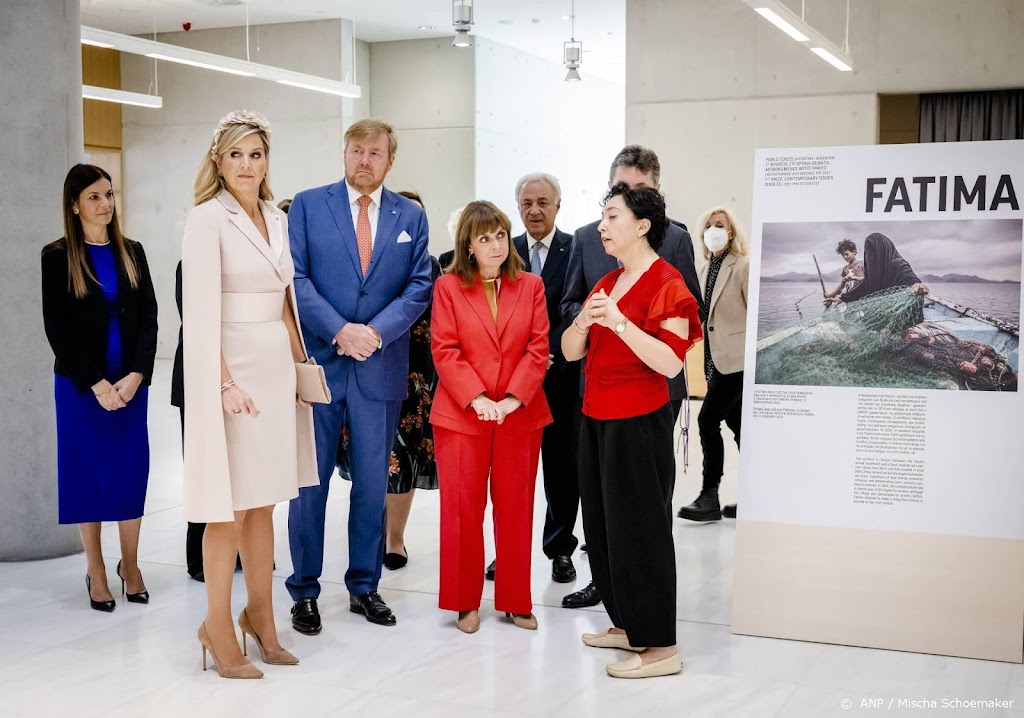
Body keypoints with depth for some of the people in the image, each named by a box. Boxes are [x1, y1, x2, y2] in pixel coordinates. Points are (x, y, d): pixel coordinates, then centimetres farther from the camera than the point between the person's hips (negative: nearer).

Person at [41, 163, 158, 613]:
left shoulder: (131, 252, 8)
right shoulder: (58, 256, -2)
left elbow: (149, 318, 4)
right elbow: (57, 328, -6)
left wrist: (136, 376, -10)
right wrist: (97, 383, -13)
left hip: (131, 383, 3)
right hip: (81, 385, -2)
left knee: (132, 471, 4)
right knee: (87, 472, 4)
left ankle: (130, 564, 19)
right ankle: (96, 572, 16)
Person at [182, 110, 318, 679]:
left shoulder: (278, 219, 12)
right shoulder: (207, 218, -8)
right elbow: (202, 310, -14)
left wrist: (300, 362, 10)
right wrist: (225, 383, -19)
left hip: (277, 369, 6)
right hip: (232, 369, -6)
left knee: (264, 501, 12)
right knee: (231, 504, -1)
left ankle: (260, 615, 24)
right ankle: (218, 624, 12)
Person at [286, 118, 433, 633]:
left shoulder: (411, 216, 9)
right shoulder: (308, 205, 2)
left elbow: (419, 286, 3)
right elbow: (296, 278, -5)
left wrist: (377, 331, -12)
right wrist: (339, 331, -15)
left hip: (380, 367, 2)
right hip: (318, 361, -2)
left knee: (372, 481, 9)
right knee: (310, 480, 4)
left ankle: (364, 586, 22)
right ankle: (304, 591, 14)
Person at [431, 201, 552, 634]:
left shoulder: (530, 286, 5)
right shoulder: (448, 287, 1)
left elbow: (538, 348, 0)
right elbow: (444, 350, -5)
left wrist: (513, 398, -12)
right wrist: (476, 398, -15)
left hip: (520, 415, 2)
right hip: (461, 415, -1)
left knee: (516, 509, 8)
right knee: (462, 510, 4)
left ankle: (515, 601, 19)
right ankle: (465, 602, 16)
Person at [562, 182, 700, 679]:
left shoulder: (666, 283, -10)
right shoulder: (608, 284, 16)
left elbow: (671, 362, -20)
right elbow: (570, 351, 11)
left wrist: (619, 322, -26)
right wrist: (584, 321, -10)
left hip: (638, 424, -8)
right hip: (596, 420, 8)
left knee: (640, 528, -5)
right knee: (603, 524, 13)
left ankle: (660, 646, 4)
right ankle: (626, 625, 27)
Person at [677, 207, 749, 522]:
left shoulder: (743, 266, -9)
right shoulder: (706, 267, 13)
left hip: (737, 358, -8)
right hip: (716, 358, 8)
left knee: (708, 420, -12)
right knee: (738, 425, 10)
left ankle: (709, 497, -5)